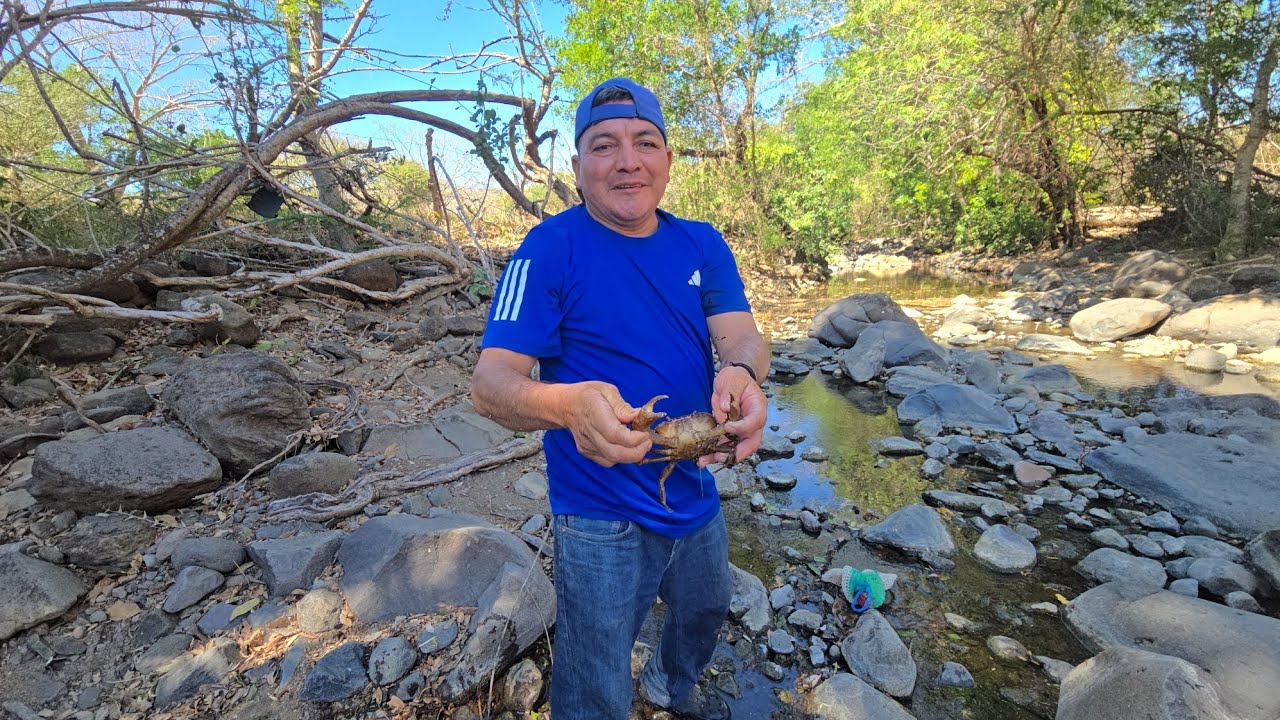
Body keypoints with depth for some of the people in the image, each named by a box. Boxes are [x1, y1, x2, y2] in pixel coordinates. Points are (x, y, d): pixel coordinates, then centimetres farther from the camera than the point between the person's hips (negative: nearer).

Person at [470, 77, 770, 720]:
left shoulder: (702, 244, -1)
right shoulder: (550, 247, -17)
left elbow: (741, 335, -10)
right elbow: (490, 383, -21)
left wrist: (741, 373, -35)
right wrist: (569, 404, -43)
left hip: (696, 495, 6)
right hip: (602, 520, -5)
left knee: (705, 614, 32)